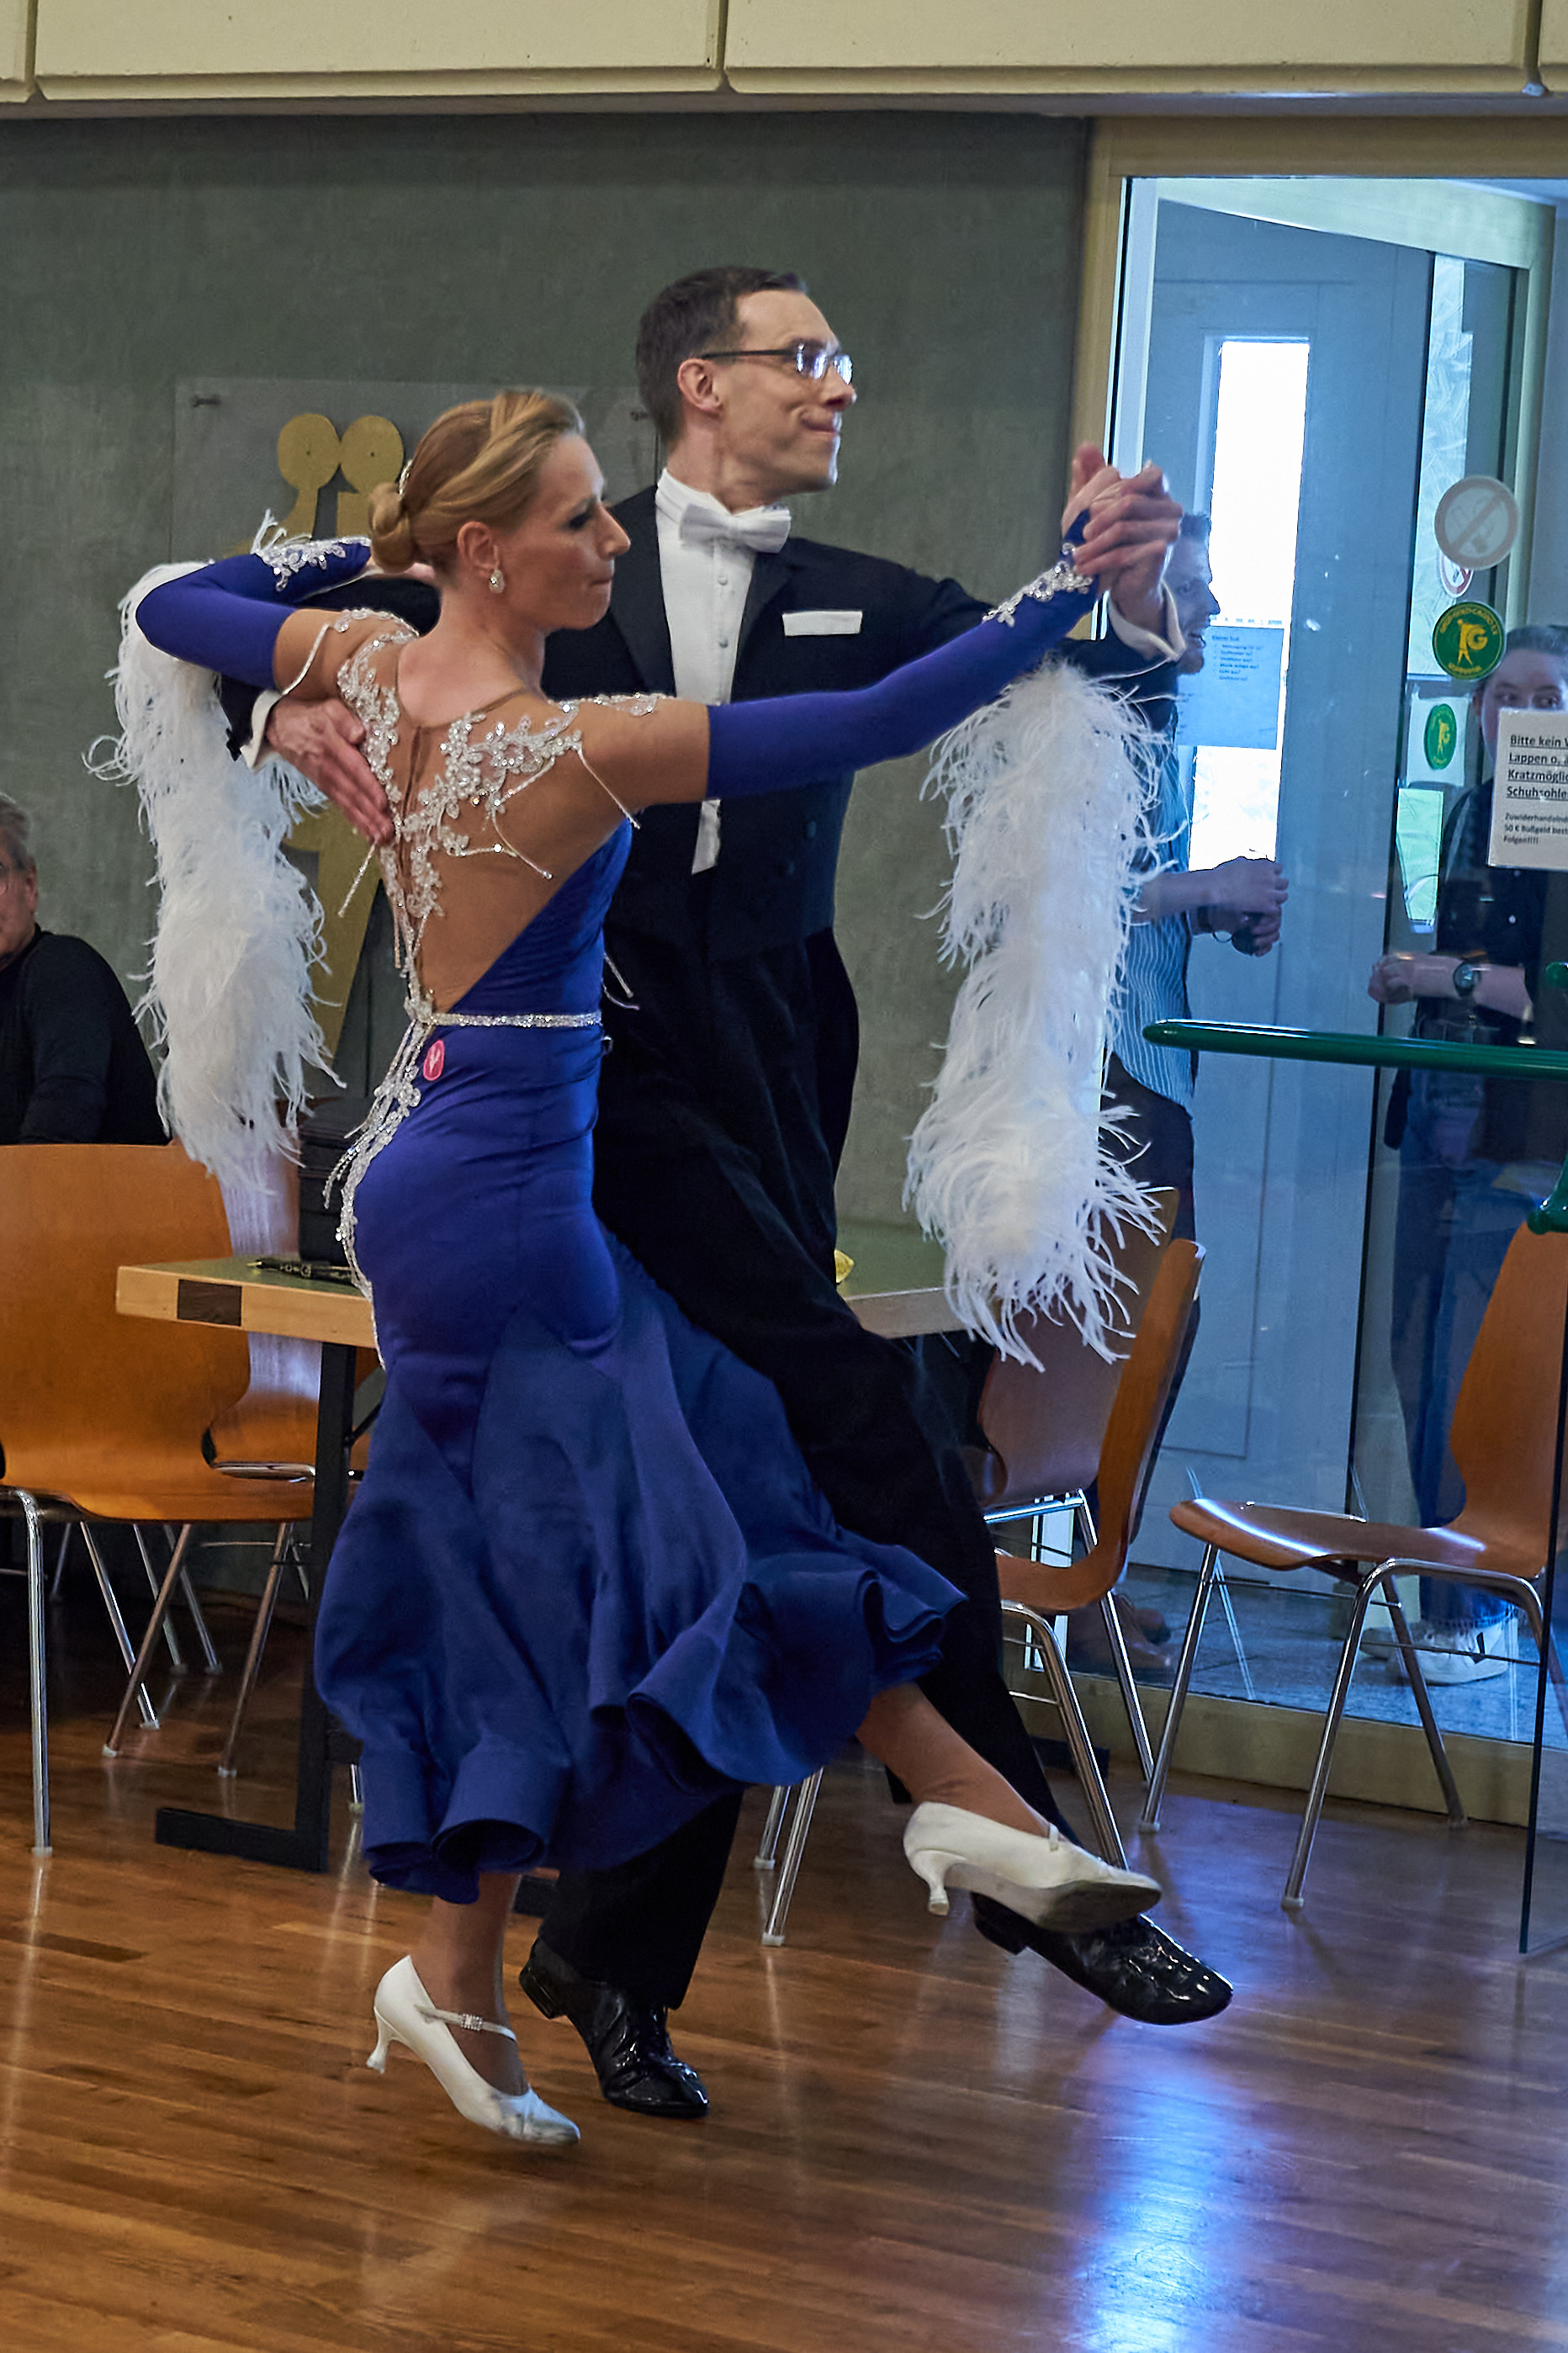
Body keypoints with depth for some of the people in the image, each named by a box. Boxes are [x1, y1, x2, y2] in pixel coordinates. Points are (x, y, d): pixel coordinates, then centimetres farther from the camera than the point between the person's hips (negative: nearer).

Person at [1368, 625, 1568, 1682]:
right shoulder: (1471, 813, 16)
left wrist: (1456, 976, -14)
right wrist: (1411, 978, 14)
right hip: (1442, 1112, 8)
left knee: (1472, 1371, -8)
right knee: (1418, 1357, 9)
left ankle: (1477, 1614, 1)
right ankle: (1445, 1591, 19)